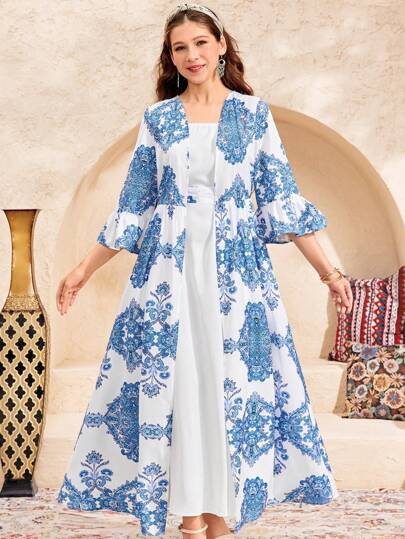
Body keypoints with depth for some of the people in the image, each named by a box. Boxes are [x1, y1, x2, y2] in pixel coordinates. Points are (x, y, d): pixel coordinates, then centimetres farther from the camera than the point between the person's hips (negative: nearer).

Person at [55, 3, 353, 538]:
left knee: (233, 383, -1)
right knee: (172, 383, -2)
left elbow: (280, 197, 4)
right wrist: (84, 270, 9)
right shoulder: (157, 119, 9)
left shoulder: (253, 112, 6)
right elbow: (133, 206, 11)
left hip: (236, 267, -1)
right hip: (169, 267, 1)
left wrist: (328, 271, -1)